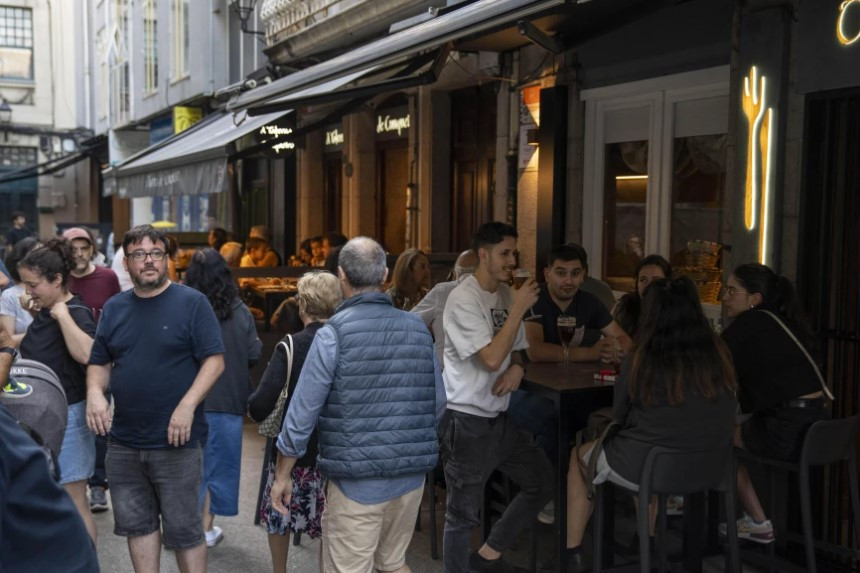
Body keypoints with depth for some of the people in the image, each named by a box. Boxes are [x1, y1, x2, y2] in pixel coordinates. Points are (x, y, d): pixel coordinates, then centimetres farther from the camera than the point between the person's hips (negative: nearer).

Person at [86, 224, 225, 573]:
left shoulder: (192, 303, -6)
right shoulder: (114, 308, 9)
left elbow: (214, 360, -9)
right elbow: (99, 362, 15)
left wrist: (187, 405, -20)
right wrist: (94, 393, -6)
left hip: (176, 442, -5)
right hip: (123, 443, 5)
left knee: (184, 528, 4)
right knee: (136, 524, 14)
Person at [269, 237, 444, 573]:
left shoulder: (335, 332, -11)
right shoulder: (417, 328, 3)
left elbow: (302, 412, -10)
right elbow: (438, 403, 9)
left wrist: (282, 475, 0)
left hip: (358, 479, -5)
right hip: (412, 476, 5)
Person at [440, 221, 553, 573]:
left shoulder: (506, 293, 6)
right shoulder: (462, 300, -17)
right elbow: (491, 358, -26)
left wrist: (517, 367, -5)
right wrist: (519, 308, -20)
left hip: (499, 417, 8)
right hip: (467, 422, -8)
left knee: (542, 482, 15)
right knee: (463, 513, 4)